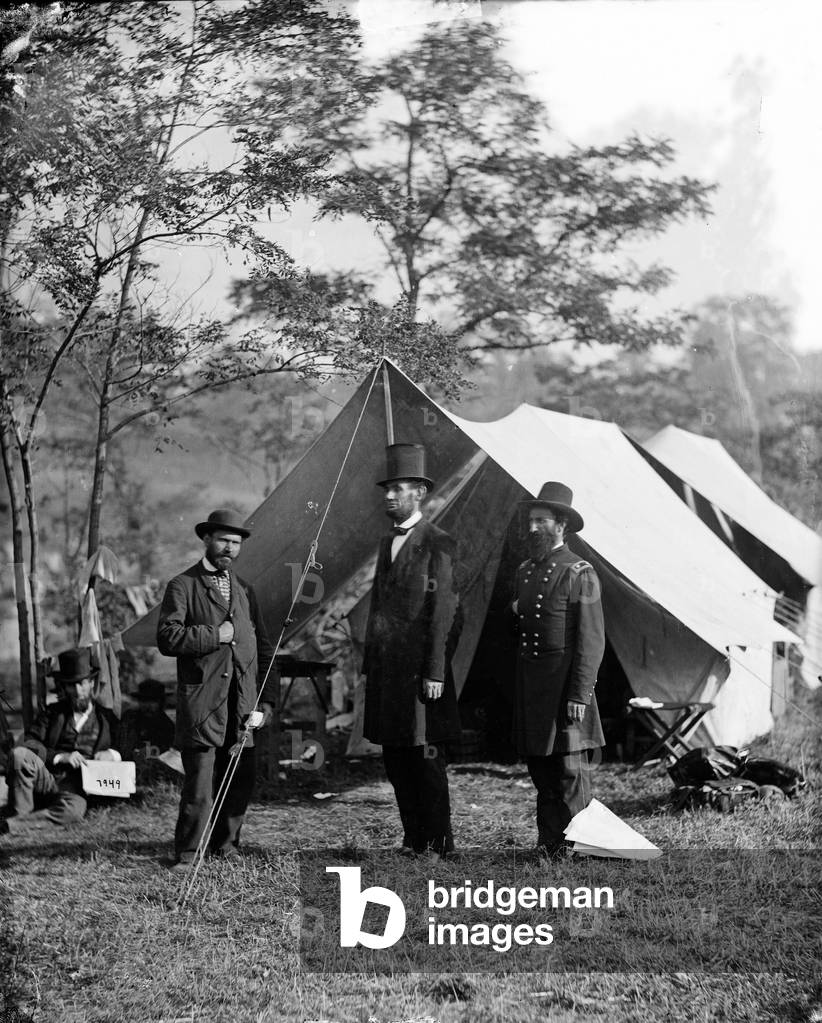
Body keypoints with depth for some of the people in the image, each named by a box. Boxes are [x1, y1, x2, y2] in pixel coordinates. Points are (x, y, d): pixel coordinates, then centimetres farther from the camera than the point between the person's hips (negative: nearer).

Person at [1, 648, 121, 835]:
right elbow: (29, 742, 3)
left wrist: (112, 754, -7)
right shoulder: (53, 712, 18)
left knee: (74, 810, -38)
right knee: (19, 754, -29)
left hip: (78, 789, -1)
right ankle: (20, 816, -22)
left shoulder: (107, 718, 19)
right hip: (47, 780, 1)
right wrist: (60, 756, -14)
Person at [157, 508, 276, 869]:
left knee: (240, 783, 6)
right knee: (198, 788, -8)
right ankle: (185, 857, 3)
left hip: (242, 708, 5)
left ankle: (225, 847, 23)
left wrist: (265, 704, 8)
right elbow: (167, 637, -12)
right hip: (201, 706, -5)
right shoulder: (182, 586, 2)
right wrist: (214, 635, -11)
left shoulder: (244, 590, 19)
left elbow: (263, 650, 17)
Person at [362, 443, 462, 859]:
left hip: (419, 669, -8)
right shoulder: (387, 543, 16)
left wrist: (435, 673, -16)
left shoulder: (437, 544, -8)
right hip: (386, 669, 8)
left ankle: (438, 843, 8)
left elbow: (443, 612, -12)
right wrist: (369, 664, 16)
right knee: (395, 760, 11)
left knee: (426, 758, -1)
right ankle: (413, 839, 20)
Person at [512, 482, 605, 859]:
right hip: (528, 683, 7)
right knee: (540, 770, 11)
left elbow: (592, 640, -12)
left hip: (564, 683, -7)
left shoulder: (579, 574, -8)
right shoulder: (525, 572, 14)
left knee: (570, 771, -3)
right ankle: (547, 845, 18)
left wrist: (580, 694, -17)